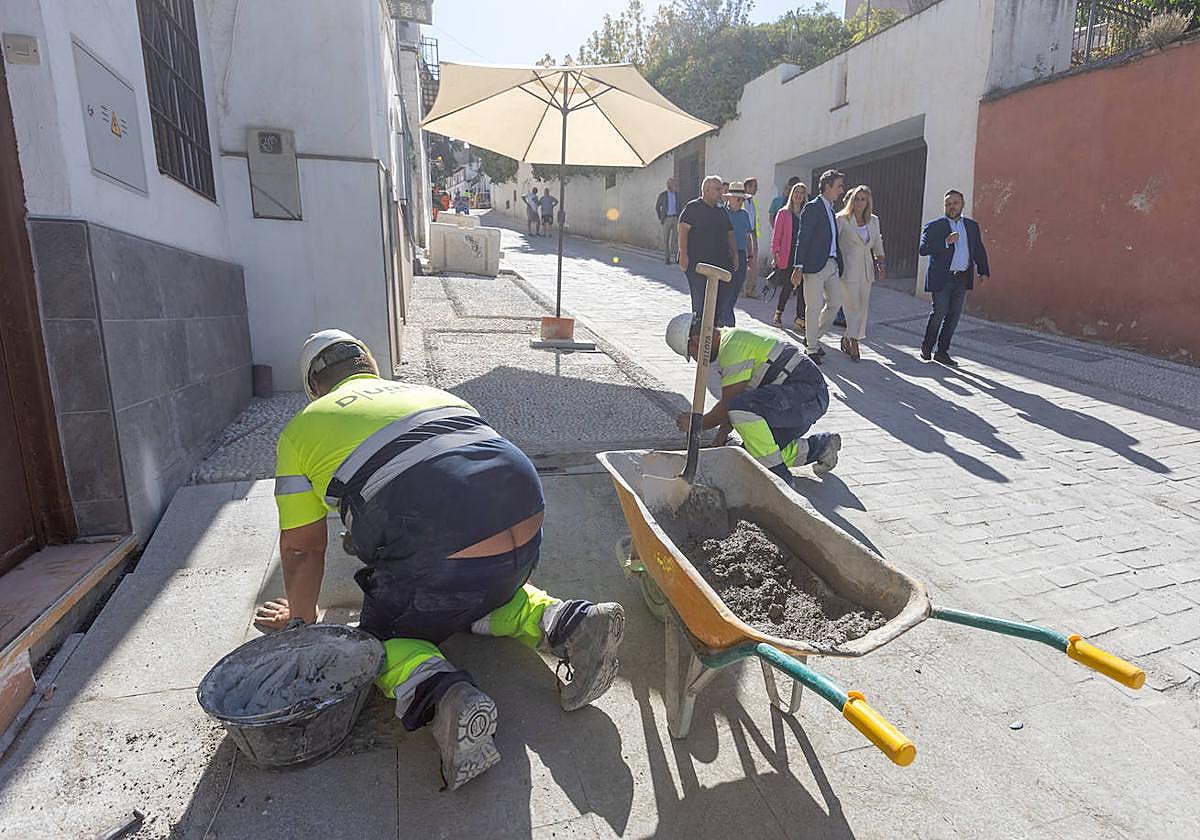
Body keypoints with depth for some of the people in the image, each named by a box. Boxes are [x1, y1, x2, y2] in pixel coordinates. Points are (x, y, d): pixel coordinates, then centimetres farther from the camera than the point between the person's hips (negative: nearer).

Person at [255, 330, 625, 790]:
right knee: (485, 594, 35)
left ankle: (440, 693, -10)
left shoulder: (301, 430, 17)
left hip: (444, 558, -5)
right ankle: (565, 622, 8)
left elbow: (301, 548, 20)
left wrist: (302, 617, 40)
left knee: (383, 636, 22)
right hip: (527, 519, 6)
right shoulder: (432, 393, 30)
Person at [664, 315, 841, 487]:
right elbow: (731, 400, 22)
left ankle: (778, 475, -23)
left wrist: (698, 424, -4)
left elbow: (728, 405, -18)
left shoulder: (732, 346, -19)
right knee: (750, 457, 4)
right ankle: (819, 445, 16)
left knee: (742, 407, -33)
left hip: (808, 393, -10)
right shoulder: (730, 339, 15)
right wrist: (722, 433, 19)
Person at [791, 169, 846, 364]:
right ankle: (811, 348, 11)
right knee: (814, 307, 0)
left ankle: (813, 337, 27)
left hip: (832, 264, 8)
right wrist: (798, 268, -18)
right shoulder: (812, 208, -8)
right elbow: (802, 239, -13)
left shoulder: (831, 209, 16)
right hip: (815, 264, -8)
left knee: (835, 303, 11)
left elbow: (832, 238, 17)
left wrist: (839, 262, 12)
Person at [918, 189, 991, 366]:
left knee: (954, 315, 6)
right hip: (942, 278, -5)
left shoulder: (972, 226, 13)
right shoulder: (934, 226, -1)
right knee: (939, 313, -5)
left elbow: (979, 250, 19)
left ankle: (942, 352, 14)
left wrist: (983, 271, 9)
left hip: (962, 279, 5)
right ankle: (927, 346, 16)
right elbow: (922, 249, -13)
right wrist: (946, 242, -22)